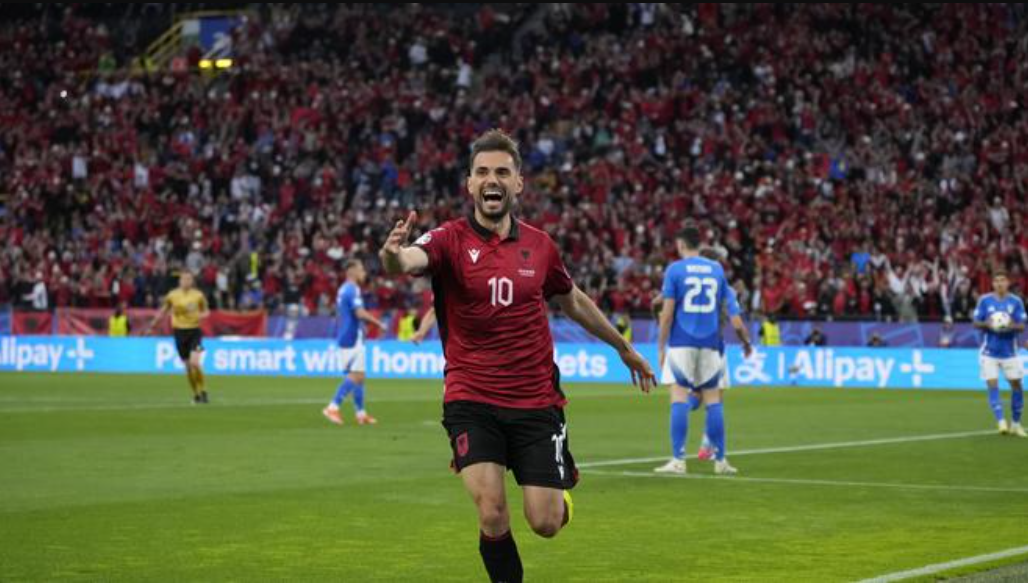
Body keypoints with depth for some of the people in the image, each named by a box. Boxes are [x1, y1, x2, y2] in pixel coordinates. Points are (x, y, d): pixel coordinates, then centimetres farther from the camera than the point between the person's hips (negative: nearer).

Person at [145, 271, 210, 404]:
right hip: (180, 331, 2)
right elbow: (163, 312, 13)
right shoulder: (172, 295, 0)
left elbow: (206, 311, 12)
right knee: (188, 366, 5)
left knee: (195, 363, -18)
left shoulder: (198, 295, -1)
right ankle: (196, 394, 20)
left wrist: (201, 315, -12)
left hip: (194, 331, -2)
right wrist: (151, 326, 13)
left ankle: (203, 392, -3)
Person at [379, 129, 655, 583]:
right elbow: (408, 261, -30)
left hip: (536, 401, 2)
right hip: (472, 401, -2)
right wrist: (393, 254, -54)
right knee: (492, 516, -16)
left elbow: (574, 302, 21)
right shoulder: (451, 240, -7)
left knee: (545, 523, -2)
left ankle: (562, 489, 35)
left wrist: (624, 348, 31)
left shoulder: (539, 245, 3)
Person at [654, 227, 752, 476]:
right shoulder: (716, 269, 10)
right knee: (712, 398, 7)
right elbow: (731, 310, 12)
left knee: (679, 397, -1)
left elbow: (667, 312, -5)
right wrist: (746, 341, 23)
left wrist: (661, 346, 1)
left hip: (682, 342, -3)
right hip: (710, 343, 3)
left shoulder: (675, 269, -1)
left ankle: (678, 460, -7)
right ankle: (720, 460, 8)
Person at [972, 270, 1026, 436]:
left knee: (1016, 385, 3)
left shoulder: (1016, 301, 0)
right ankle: (1001, 422, -14)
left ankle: (1015, 424, 17)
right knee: (992, 386, -11)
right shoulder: (984, 300, -1)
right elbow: (976, 323, 2)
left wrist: (1012, 326, -23)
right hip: (990, 352, -1)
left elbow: (1022, 326, -2)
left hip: (1009, 352, 1)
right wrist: (986, 324, -19)